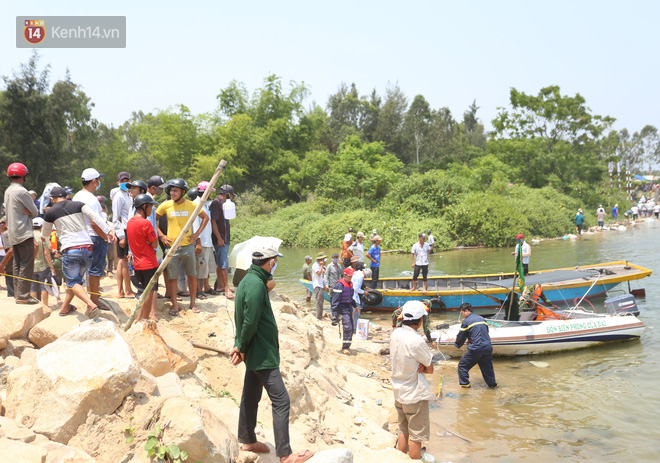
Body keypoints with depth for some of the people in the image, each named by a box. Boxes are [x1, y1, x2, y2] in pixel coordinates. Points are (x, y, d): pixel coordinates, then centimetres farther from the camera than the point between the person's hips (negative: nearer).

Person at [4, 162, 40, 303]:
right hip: (24, 232, -9)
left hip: (13, 233, 9)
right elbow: (35, 212, -10)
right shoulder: (21, 191, -14)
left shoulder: (8, 191, 14)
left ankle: (17, 293, 17)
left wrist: (26, 211, -2)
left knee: (17, 264, 12)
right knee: (27, 265, -7)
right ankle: (23, 295, -7)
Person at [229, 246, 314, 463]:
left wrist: (240, 345, 9)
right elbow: (250, 322, -24)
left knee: (251, 397, 20)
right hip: (262, 355, -10)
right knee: (281, 400, -7)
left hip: (257, 354, 10)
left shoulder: (250, 280, 11)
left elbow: (244, 319, 14)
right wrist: (242, 349, -11)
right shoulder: (256, 284, -22)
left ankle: (248, 441, 34)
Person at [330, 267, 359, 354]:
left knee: (351, 328, 10)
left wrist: (355, 305, 32)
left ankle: (346, 346, 22)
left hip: (349, 307, 9)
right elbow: (335, 299, -19)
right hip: (342, 307, -9)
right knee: (347, 327, -17)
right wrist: (334, 314, -22)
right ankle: (345, 347, -10)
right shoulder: (339, 285, -16)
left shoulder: (350, 283, 12)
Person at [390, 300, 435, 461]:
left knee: (403, 430, 22)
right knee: (416, 436, 6)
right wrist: (423, 367, 1)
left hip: (398, 391, 8)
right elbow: (430, 369, -15)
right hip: (415, 394, -7)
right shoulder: (417, 341, -26)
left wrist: (419, 366, -9)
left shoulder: (395, 334, -4)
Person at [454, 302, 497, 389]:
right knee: (487, 366, 22)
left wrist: (457, 344, 23)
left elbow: (461, 337, 1)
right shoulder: (482, 319, 14)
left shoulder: (466, 322, -5)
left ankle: (464, 383, 13)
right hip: (488, 347, 6)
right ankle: (492, 384, 27)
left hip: (475, 349, -6)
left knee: (463, 365, 10)